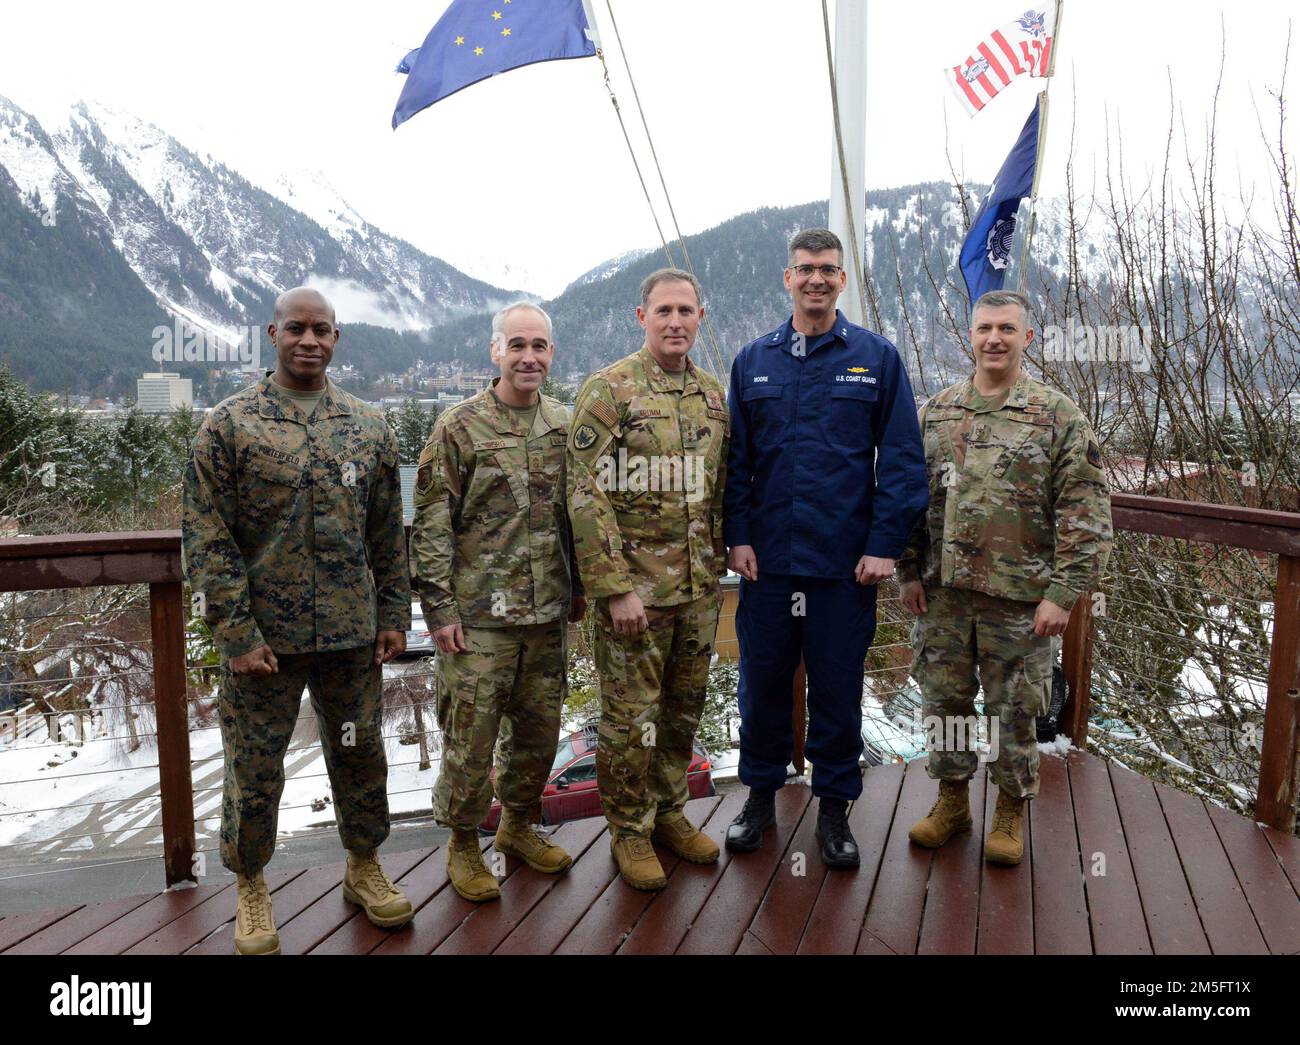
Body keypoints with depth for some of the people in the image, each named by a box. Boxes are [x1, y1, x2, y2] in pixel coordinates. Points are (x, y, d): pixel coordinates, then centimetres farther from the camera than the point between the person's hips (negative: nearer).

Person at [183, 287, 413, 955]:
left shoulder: (369, 428, 5)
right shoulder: (230, 425, -4)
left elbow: (388, 534, 8)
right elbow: (206, 537, -7)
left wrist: (393, 614, 5)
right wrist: (235, 633, -12)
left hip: (353, 634, 3)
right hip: (262, 637, -2)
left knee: (360, 753, 15)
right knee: (255, 767, 10)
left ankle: (364, 867, 36)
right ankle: (250, 887, 33)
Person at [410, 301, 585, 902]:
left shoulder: (564, 425, 8)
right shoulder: (460, 427, -7)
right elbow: (430, 526, -8)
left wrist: (578, 587, 14)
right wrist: (439, 608, -11)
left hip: (548, 611, 5)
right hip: (478, 615, -5)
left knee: (539, 727, 14)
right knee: (471, 734, 4)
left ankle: (518, 825, 36)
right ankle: (463, 845, 24)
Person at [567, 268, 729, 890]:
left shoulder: (712, 395, 10)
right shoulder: (608, 390, -9)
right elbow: (587, 496, -15)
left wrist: (718, 563, 12)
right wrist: (615, 587, -18)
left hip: (699, 588, 6)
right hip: (634, 588, -6)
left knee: (684, 708, 16)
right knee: (631, 716, 4)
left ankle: (669, 813, 34)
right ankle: (629, 832, 22)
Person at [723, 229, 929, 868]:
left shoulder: (877, 358, 2)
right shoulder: (753, 361, 8)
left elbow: (902, 458, -2)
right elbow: (736, 458, 9)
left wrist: (885, 544, -9)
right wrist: (737, 535, -1)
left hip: (845, 562, -2)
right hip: (766, 559, 2)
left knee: (838, 688, 8)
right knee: (762, 683, 12)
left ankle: (834, 807, 26)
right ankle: (761, 795, 31)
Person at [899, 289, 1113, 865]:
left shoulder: (1058, 416, -4)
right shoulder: (936, 412, 7)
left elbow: (1085, 512, -7)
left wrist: (1062, 593, -13)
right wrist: (910, 571, 6)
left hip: (1019, 598, -3)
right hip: (943, 594, 4)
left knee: (1013, 710, 8)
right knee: (944, 699, 13)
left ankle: (1011, 811, 29)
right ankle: (952, 801, 32)